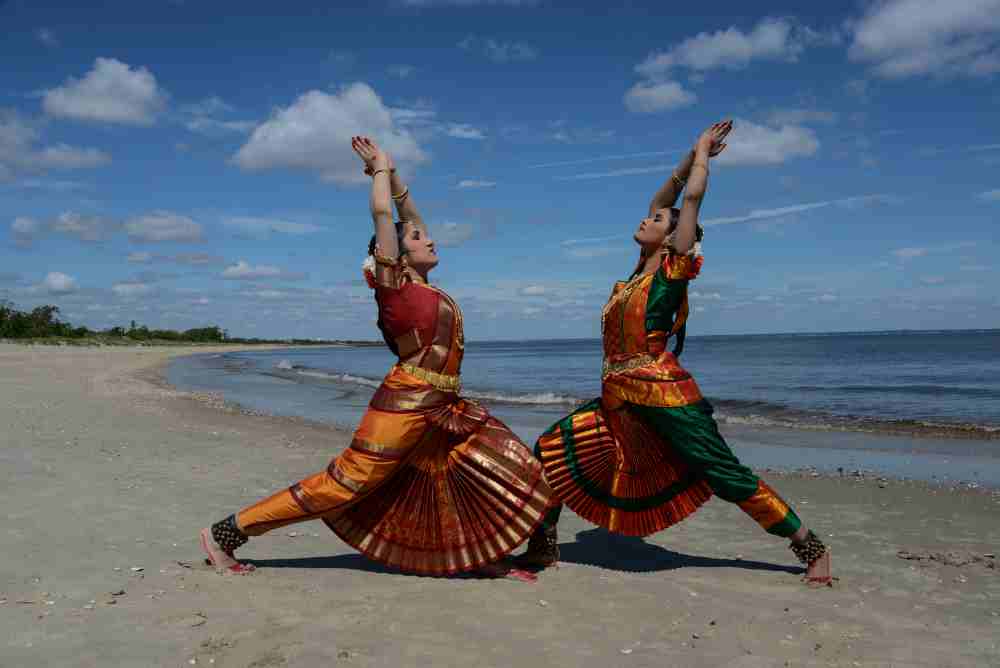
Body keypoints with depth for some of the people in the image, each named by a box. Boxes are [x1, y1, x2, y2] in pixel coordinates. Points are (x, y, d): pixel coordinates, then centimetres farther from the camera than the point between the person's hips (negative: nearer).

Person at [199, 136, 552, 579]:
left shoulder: (417, 283, 15)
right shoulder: (393, 281, -5)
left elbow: (408, 213, 24)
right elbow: (383, 213, -9)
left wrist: (390, 172, 21)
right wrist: (380, 168, 6)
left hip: (444, 409, 9)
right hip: (406, 404, -9)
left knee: (507, 467, 7)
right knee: (343, 484, -6)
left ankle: (485, 558, 17)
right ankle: (225, 533, 3)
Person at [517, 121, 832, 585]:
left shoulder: (673, 269, -4)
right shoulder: (641, 270, 14)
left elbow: (692, 198, -6)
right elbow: (660, 201, 22)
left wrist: (703, 154, 9)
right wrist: (692, 156, 24)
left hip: (665, 398, -7)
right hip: (619, 401, 7)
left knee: (729, 478, -1)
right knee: (551, 450, 0)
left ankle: (810, 548, 15)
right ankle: (543, 546, 12)